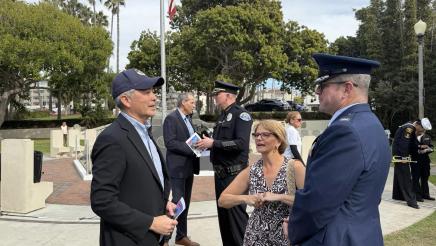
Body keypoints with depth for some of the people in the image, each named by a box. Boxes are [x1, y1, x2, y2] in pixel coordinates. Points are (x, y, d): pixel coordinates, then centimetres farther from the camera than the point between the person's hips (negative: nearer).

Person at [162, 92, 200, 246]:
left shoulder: (188, 119, 15)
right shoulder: (171, 118, -12)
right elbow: (170, 143, -20)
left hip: (188, 167, 8)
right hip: (178, 167, -8)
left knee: (185, 203, 13)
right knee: (178, 202, -5)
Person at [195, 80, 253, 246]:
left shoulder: (241, 114, -12)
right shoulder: (223, 116, 13)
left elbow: (241, 143, -24)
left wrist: (213, 143, -20)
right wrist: (207, 143, 3)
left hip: (234, 174, -9)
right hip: (220, 173, 9)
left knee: (236, 213, -1)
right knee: (223, 213, 16)